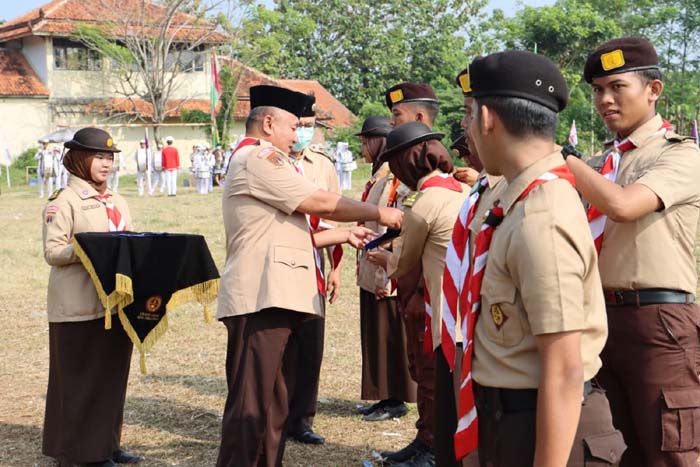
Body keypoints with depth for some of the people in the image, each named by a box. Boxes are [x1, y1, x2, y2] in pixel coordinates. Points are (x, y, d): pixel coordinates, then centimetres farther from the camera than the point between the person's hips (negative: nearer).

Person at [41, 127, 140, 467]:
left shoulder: (117, 202, 16)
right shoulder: (64, 202, -6)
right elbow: (52, 252, -12)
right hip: (80, 306, -7)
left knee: (114, 373, 11)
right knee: (81, 377, 0)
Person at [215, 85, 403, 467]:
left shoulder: (257, 161, 28)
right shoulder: (258, 157, -6)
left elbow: (289, 233, 25)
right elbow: (322, 203, -8)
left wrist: (345, 234, 22)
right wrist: (378, 213, 3)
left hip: (274, 297, 11)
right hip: (263, 297, -11)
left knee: (274, 402, 13)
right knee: (251, 403, -9)